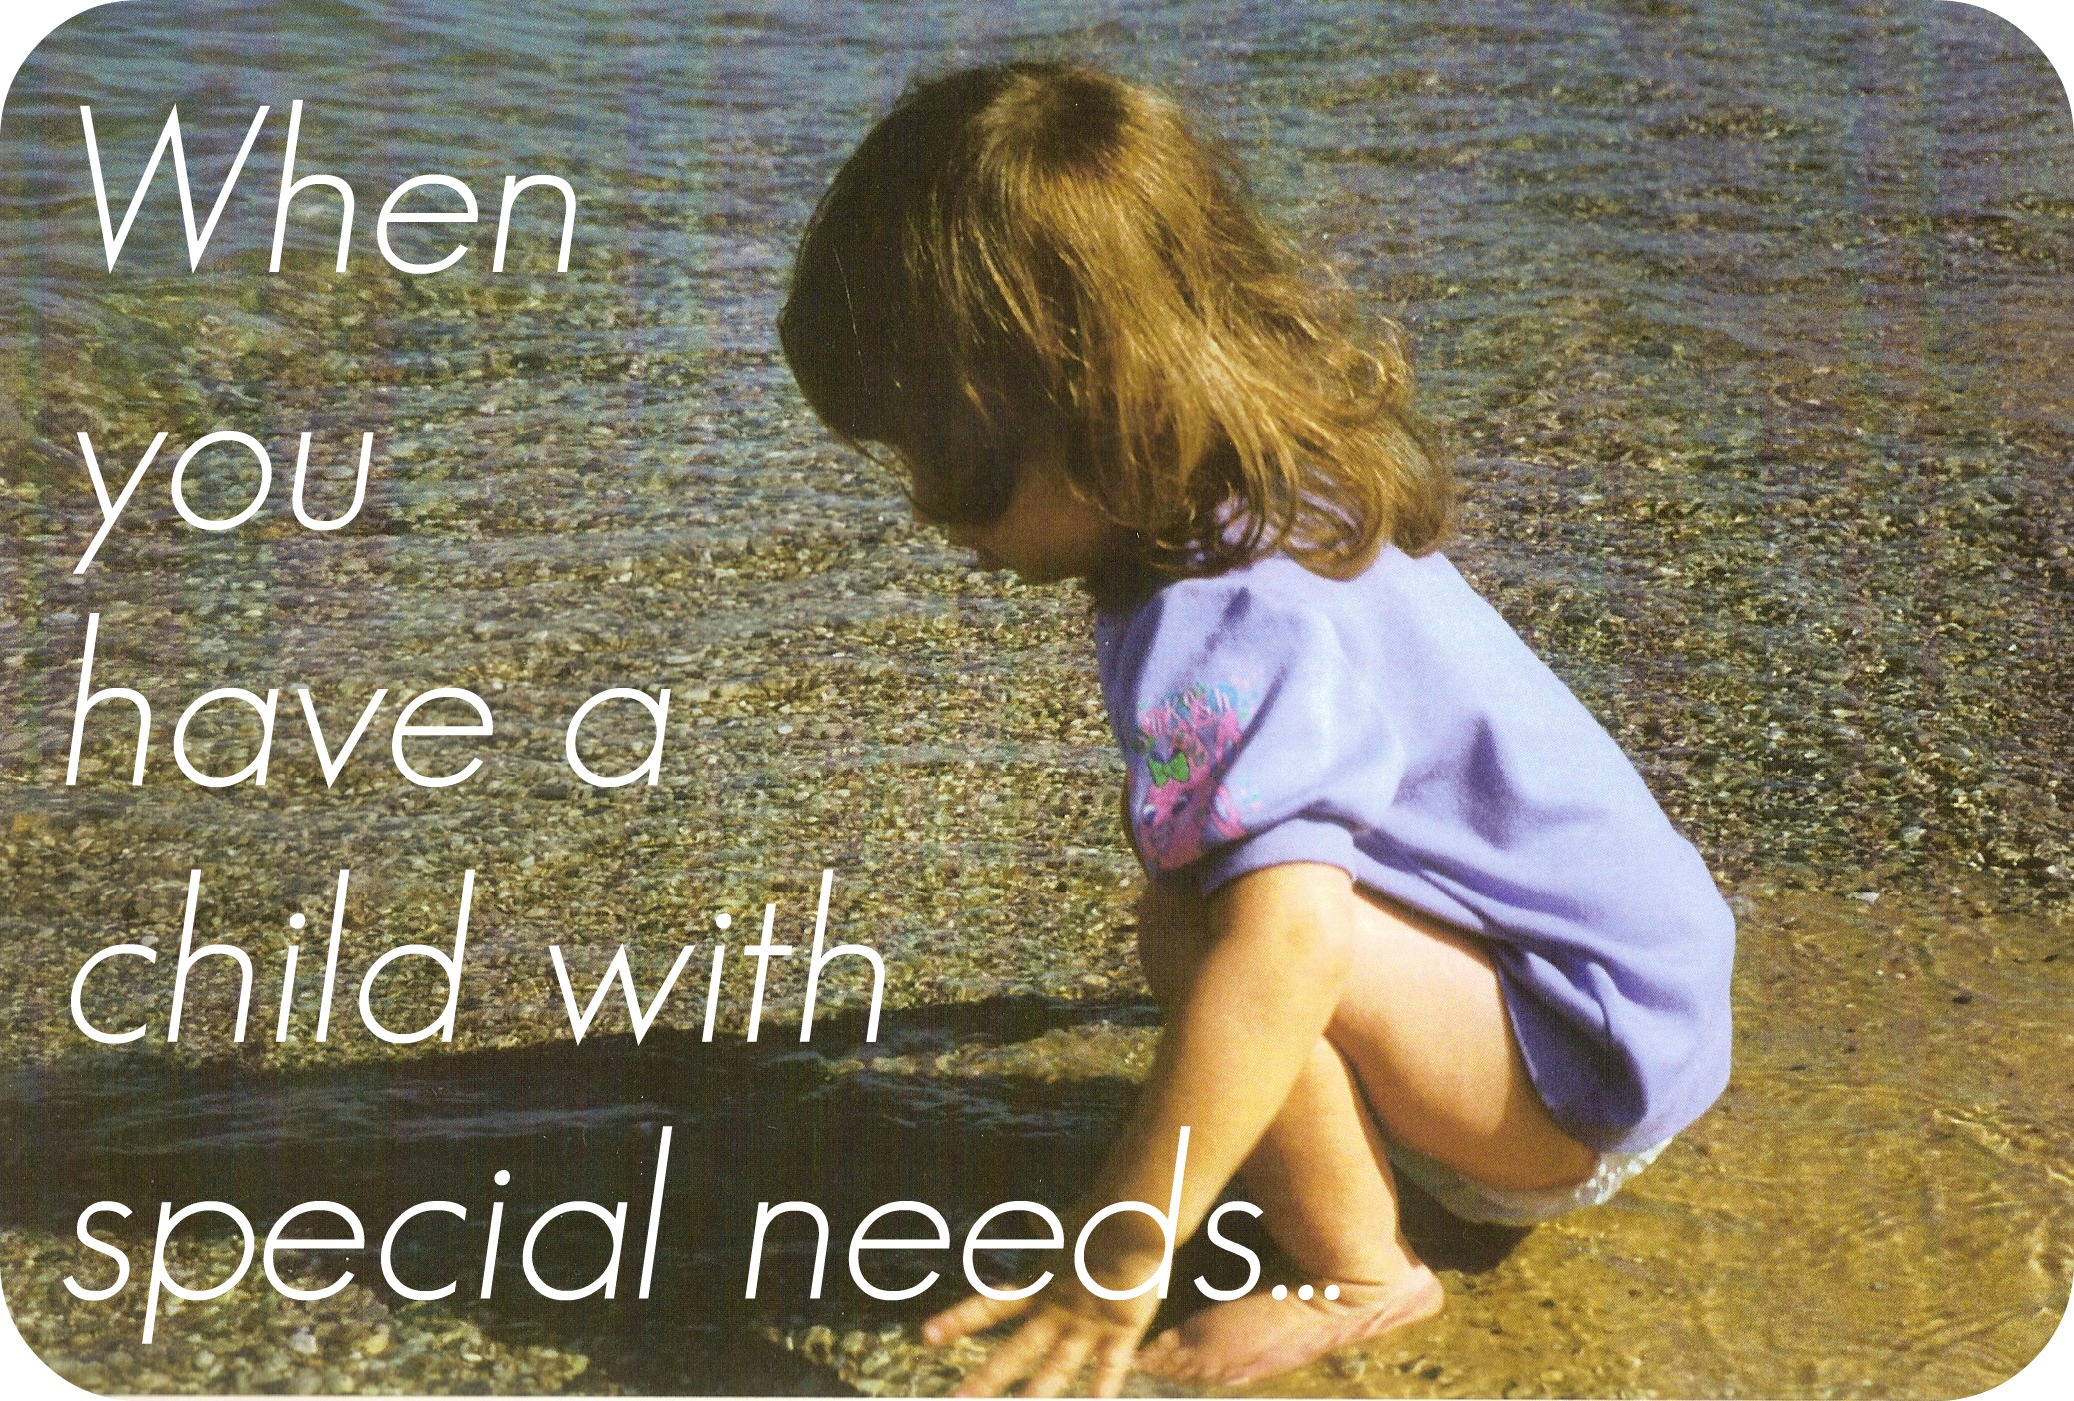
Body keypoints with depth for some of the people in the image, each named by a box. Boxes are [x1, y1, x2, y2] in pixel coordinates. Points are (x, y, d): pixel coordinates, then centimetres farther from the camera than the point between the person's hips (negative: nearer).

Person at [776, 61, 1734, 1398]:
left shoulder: (1225, 640, -30)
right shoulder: (1301, 500, 2)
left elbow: (1272, 966, -43)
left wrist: (1119, 1259, -38)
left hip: (1590, 1079, -10)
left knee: (1213, 928, -28)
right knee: (1191, 914, 19)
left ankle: (1358, 1276, -8)